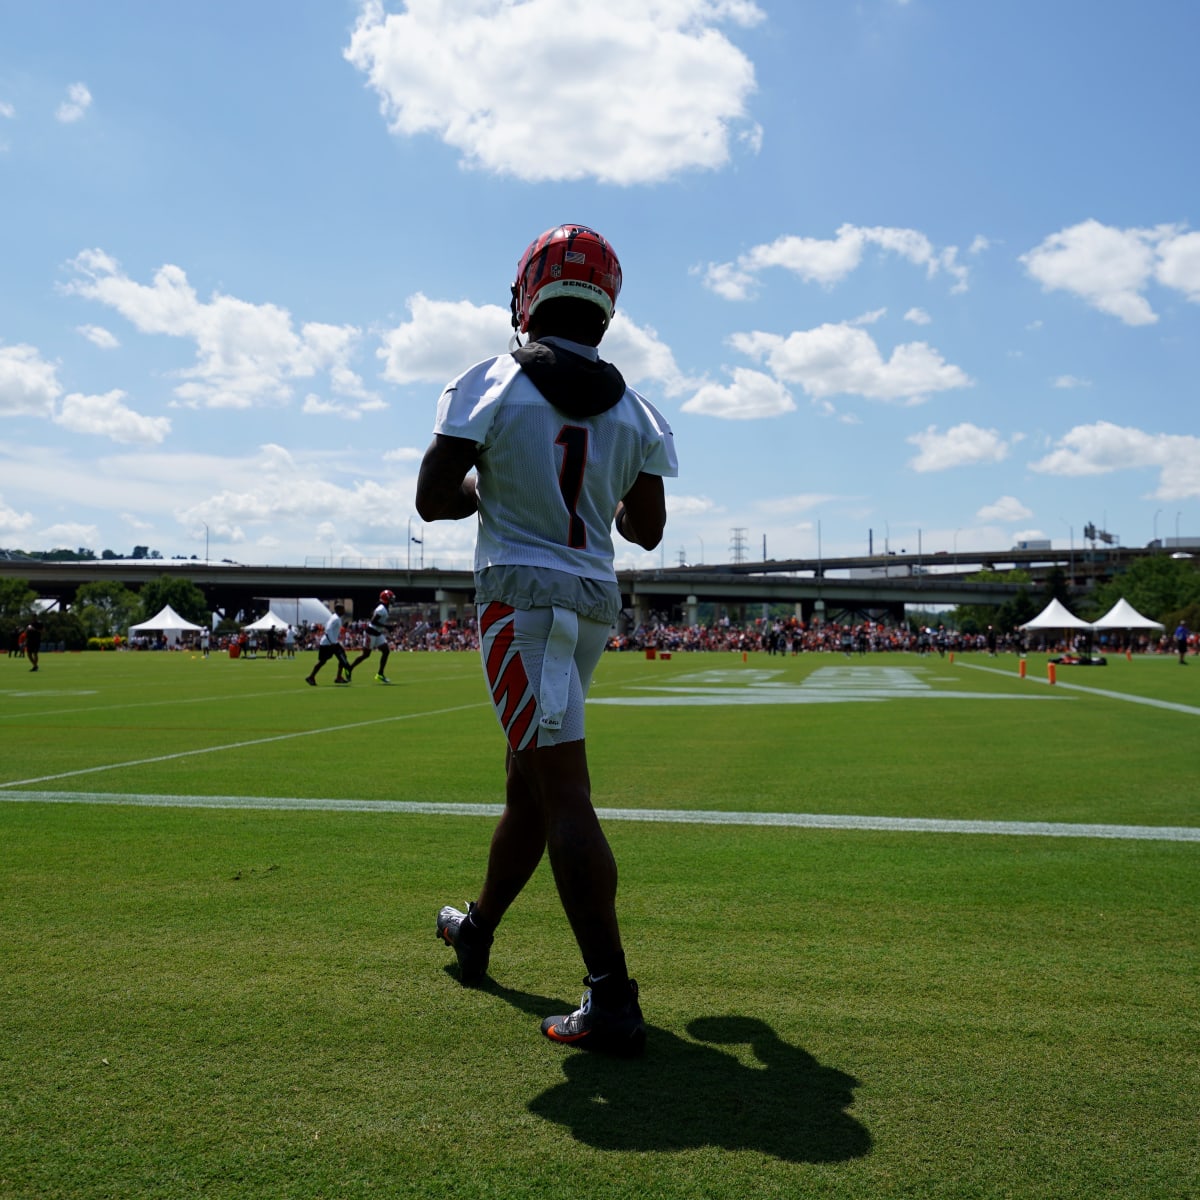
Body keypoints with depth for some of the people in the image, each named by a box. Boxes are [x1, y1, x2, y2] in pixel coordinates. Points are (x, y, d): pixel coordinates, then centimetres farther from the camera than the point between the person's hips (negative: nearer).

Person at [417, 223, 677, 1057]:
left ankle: (613, 1003, -12)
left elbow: (432, 499, -8)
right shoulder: (634, 411, 7)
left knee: (564, 795, -10)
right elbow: (647, 530, 11)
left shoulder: (492, 386, -7)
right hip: (595, 602, 7)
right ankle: (476, 932, 40)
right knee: (527, 783, 19)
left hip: (522, 595, -6)